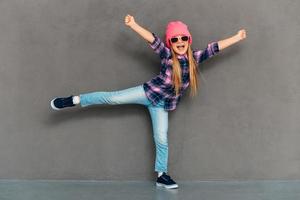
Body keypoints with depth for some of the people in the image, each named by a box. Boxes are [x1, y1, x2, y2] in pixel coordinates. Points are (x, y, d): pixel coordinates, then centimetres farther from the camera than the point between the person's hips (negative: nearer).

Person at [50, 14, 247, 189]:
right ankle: (74, 100, -2)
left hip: (163, 104, 3)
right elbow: (152, 38, -22)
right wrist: (133, 25, -33)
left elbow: (215, 47, 1)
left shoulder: (195, 57, 0)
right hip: (149, 92, -3)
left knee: (162, 139, 3)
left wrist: (237, 37, 2)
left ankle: (162, 175, 14)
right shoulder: (166, 55, -10)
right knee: (113, 97, -13)